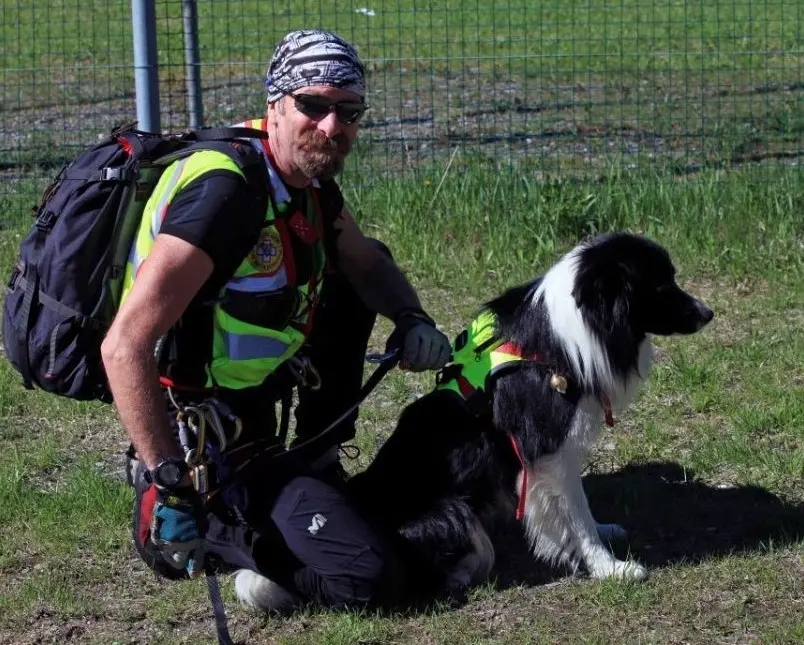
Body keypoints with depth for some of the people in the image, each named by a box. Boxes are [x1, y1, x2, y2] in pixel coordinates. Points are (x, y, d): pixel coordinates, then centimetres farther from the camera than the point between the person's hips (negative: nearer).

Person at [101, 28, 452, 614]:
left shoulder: (309, 182, 1)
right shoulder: (227, 192, -27)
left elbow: (368, 262, 22)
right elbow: (125, 347, -31)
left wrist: (411, 318, 0)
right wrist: (169, 483, -32)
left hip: (252, 401, 10)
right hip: (210, 443, -10)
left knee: (359, 269, 22)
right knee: (371, 575, -22)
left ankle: (318, 460, 22)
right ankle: (214, 529, -3)